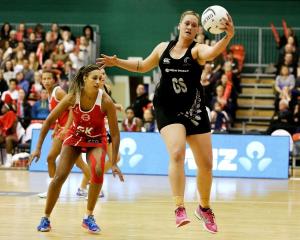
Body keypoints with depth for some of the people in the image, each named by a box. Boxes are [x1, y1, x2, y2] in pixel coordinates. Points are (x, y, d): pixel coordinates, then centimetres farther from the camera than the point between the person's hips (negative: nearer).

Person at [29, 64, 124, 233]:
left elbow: (115, 134, -18)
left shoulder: (106, 101, -26)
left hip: (96, 140, -1)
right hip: (75, 136, 1)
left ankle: (89, 217, -9)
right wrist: (38, 148, -13)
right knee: (59, 177, -11)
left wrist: (114, 163, -20)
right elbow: (50, 120, -11)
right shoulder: (72, 97, -23)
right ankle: (46, 218, 7)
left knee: (98, 171, -27)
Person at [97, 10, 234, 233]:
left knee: (206, 163, 4)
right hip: (168, 110, 0)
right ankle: (180, 208, -24)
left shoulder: (198, 49, -4)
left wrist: (228, 36, -49)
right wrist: (117, 62, 16)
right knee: (177, 153, -23)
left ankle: (204, 208, 28)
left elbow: (212, 52, -30)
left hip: (194, 110, 0)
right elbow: (143, 66, 24)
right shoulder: (163, 48, 6)